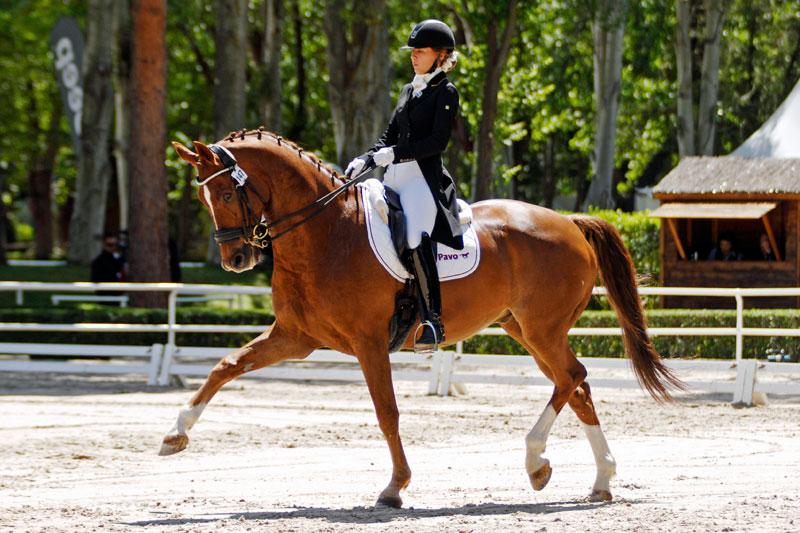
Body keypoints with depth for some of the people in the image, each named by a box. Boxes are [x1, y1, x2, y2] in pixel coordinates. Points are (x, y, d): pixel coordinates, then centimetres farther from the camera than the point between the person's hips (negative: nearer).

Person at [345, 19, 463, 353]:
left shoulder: (445, 93, -2)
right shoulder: (409, 91, 21)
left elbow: (438, 141, -12)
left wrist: (395, 154, -17)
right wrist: (367, 159, 6)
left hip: (424, 177, -9)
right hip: (395, 176, 9)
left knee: (417, 238, -30)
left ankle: (433, 321, -29)